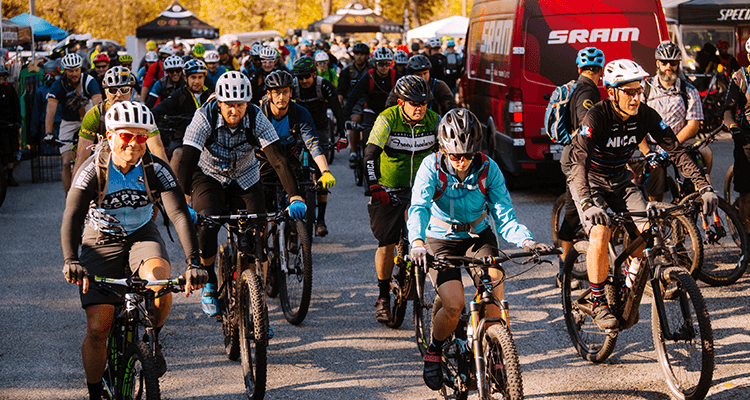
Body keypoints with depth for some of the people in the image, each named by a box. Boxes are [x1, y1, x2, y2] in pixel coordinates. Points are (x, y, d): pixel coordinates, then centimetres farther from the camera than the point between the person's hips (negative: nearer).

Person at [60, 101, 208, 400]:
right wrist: (71, 260, -49)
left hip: (142, 236, 1)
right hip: (101, 242, -1)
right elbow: (72, 217, -31)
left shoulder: (156, 170, -18)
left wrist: (193, 263, -40)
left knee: (160, 283, -32)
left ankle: (152, 341, -2)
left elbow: (179, 215, -26)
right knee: (97, 329, -9)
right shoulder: (93, 170, -21)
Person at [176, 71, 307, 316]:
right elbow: (187, 162, -36)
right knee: (207, 225, -26)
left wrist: (295, 197, -45)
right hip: (209, 176, -2)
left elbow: (278, 160, -32)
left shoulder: (256, 119, -26)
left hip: (245, 178, 2)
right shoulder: (205, 118, -29)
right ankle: (209, 284, -2)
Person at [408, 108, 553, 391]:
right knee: (454, 305, -22)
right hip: (442, 239, -2)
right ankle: (434, 351, 8)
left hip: (478, 236, 2)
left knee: (494, 289, -24)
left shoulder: (488, 169, -15)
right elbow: (418, 208, -32)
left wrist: (527, 241, -37)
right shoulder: (432, 167, -20)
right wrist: (417, 242, -52)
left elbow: (504, 216, -17)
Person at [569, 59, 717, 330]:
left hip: (619, 180, 5)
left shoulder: (645, 115, -15)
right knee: (600, 233, -27)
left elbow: (677, 151, -13)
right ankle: (598, 302, -11)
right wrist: (588, 204, -55)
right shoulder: (597, 117, -28)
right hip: (589, 181, -4)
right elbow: (579, 161, -39)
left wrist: (704, 188, -25)